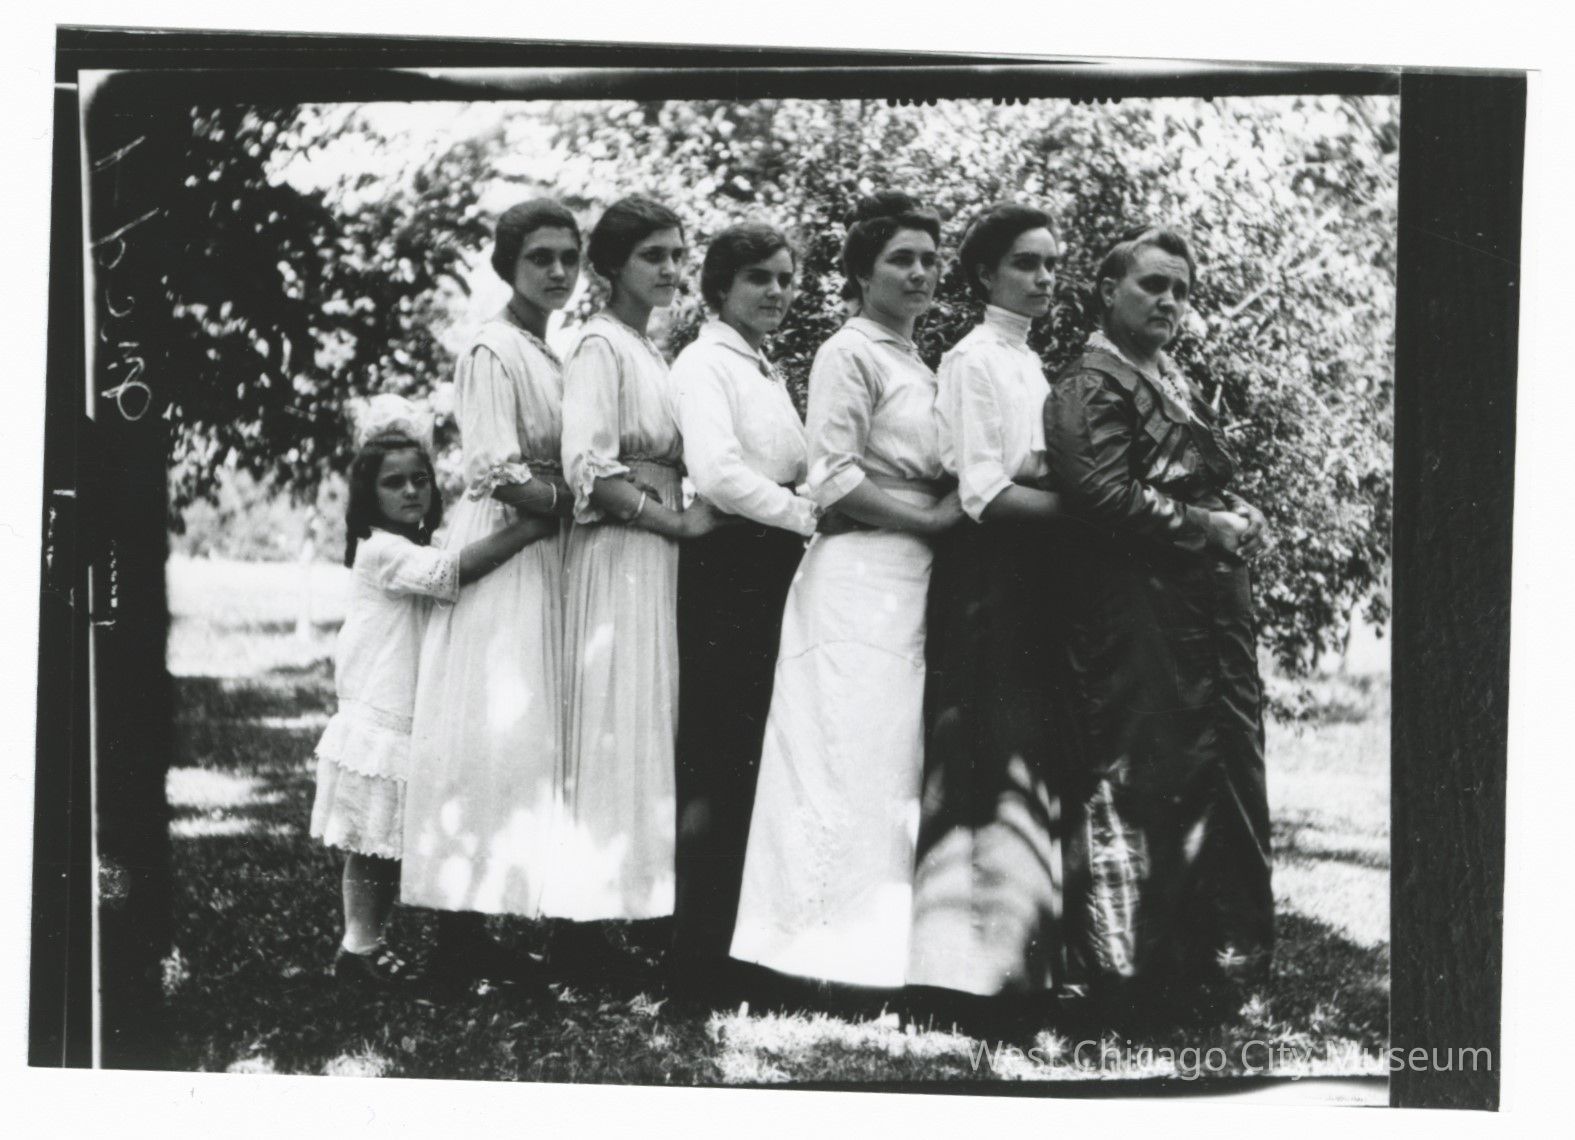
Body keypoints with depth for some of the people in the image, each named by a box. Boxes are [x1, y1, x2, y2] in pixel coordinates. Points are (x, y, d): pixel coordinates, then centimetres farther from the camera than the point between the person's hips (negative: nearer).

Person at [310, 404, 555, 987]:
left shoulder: (415, 550, 17)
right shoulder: (381, 550, -15)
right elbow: (450, 571, -30)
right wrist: (528, 529, -33)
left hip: (416, 719, 9)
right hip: (380, 718, -9)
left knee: (391, 845, 12)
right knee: (372, 845, -2)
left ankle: (370, 940, 20)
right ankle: (358, 946, 7)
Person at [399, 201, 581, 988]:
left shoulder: (552, 356, 16)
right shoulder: (493, 350, -9)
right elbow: (501, 476, -17)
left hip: (543, 557, 9)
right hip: (499, 552, -9)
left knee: (525, 737, 7)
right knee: (489, 735, -8)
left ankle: (471, 928, 12)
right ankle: (457, 936, -5)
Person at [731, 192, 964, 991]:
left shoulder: (918, 365, 20)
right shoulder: (850, 354, -5)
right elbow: (833, 479, -13)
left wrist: (954, 509, 5)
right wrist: (933, 518, -11)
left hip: (913, 578, 8)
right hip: (859, 574, -8)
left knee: (902, 763, 7)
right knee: (858, 759, -7)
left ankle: (886, 943, 11)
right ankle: (844, 945, -2)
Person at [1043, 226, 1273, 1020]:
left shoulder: (1179, 387, 22)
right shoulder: (1091, 386, -6)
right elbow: (1103, 495, -17)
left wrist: (1240, 517, 3)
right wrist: (1208, 528, -13)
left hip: (1207, 605, 9)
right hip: (1134, 606, -9)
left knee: (1225, 779, 10)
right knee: (1134, 784, -6)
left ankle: (1219, 958, 18)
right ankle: (1130, 969, 0)